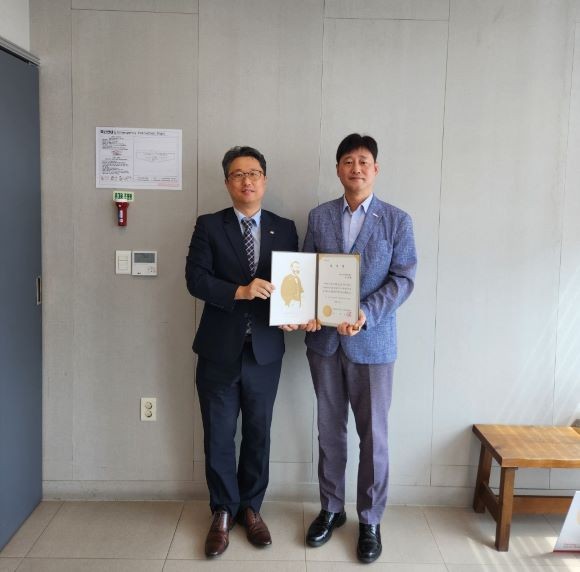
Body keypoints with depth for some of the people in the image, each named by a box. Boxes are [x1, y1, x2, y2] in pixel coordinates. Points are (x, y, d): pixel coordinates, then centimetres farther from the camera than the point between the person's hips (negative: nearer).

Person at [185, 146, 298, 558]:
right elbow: (196, 279, -10)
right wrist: (240, 291, -23)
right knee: (219, 438, 9)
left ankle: (251, 508, 33)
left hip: (265, 351, 1)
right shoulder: (209, 226, 0)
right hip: (219, 351, -1)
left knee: (258, 435, 13)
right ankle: (223, 512, 29)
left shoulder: (285, 228, 5)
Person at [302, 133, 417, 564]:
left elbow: (404, 278, -6)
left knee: (374, 435, 6)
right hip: (325, 339, 2)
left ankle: (370, 520, 24)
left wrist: (366, 314, -20)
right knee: (330, 430, 13)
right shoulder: (319, 217, 7)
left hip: (373, 341, -2)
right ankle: (331, 510, 31)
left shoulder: (397, 220, 0)